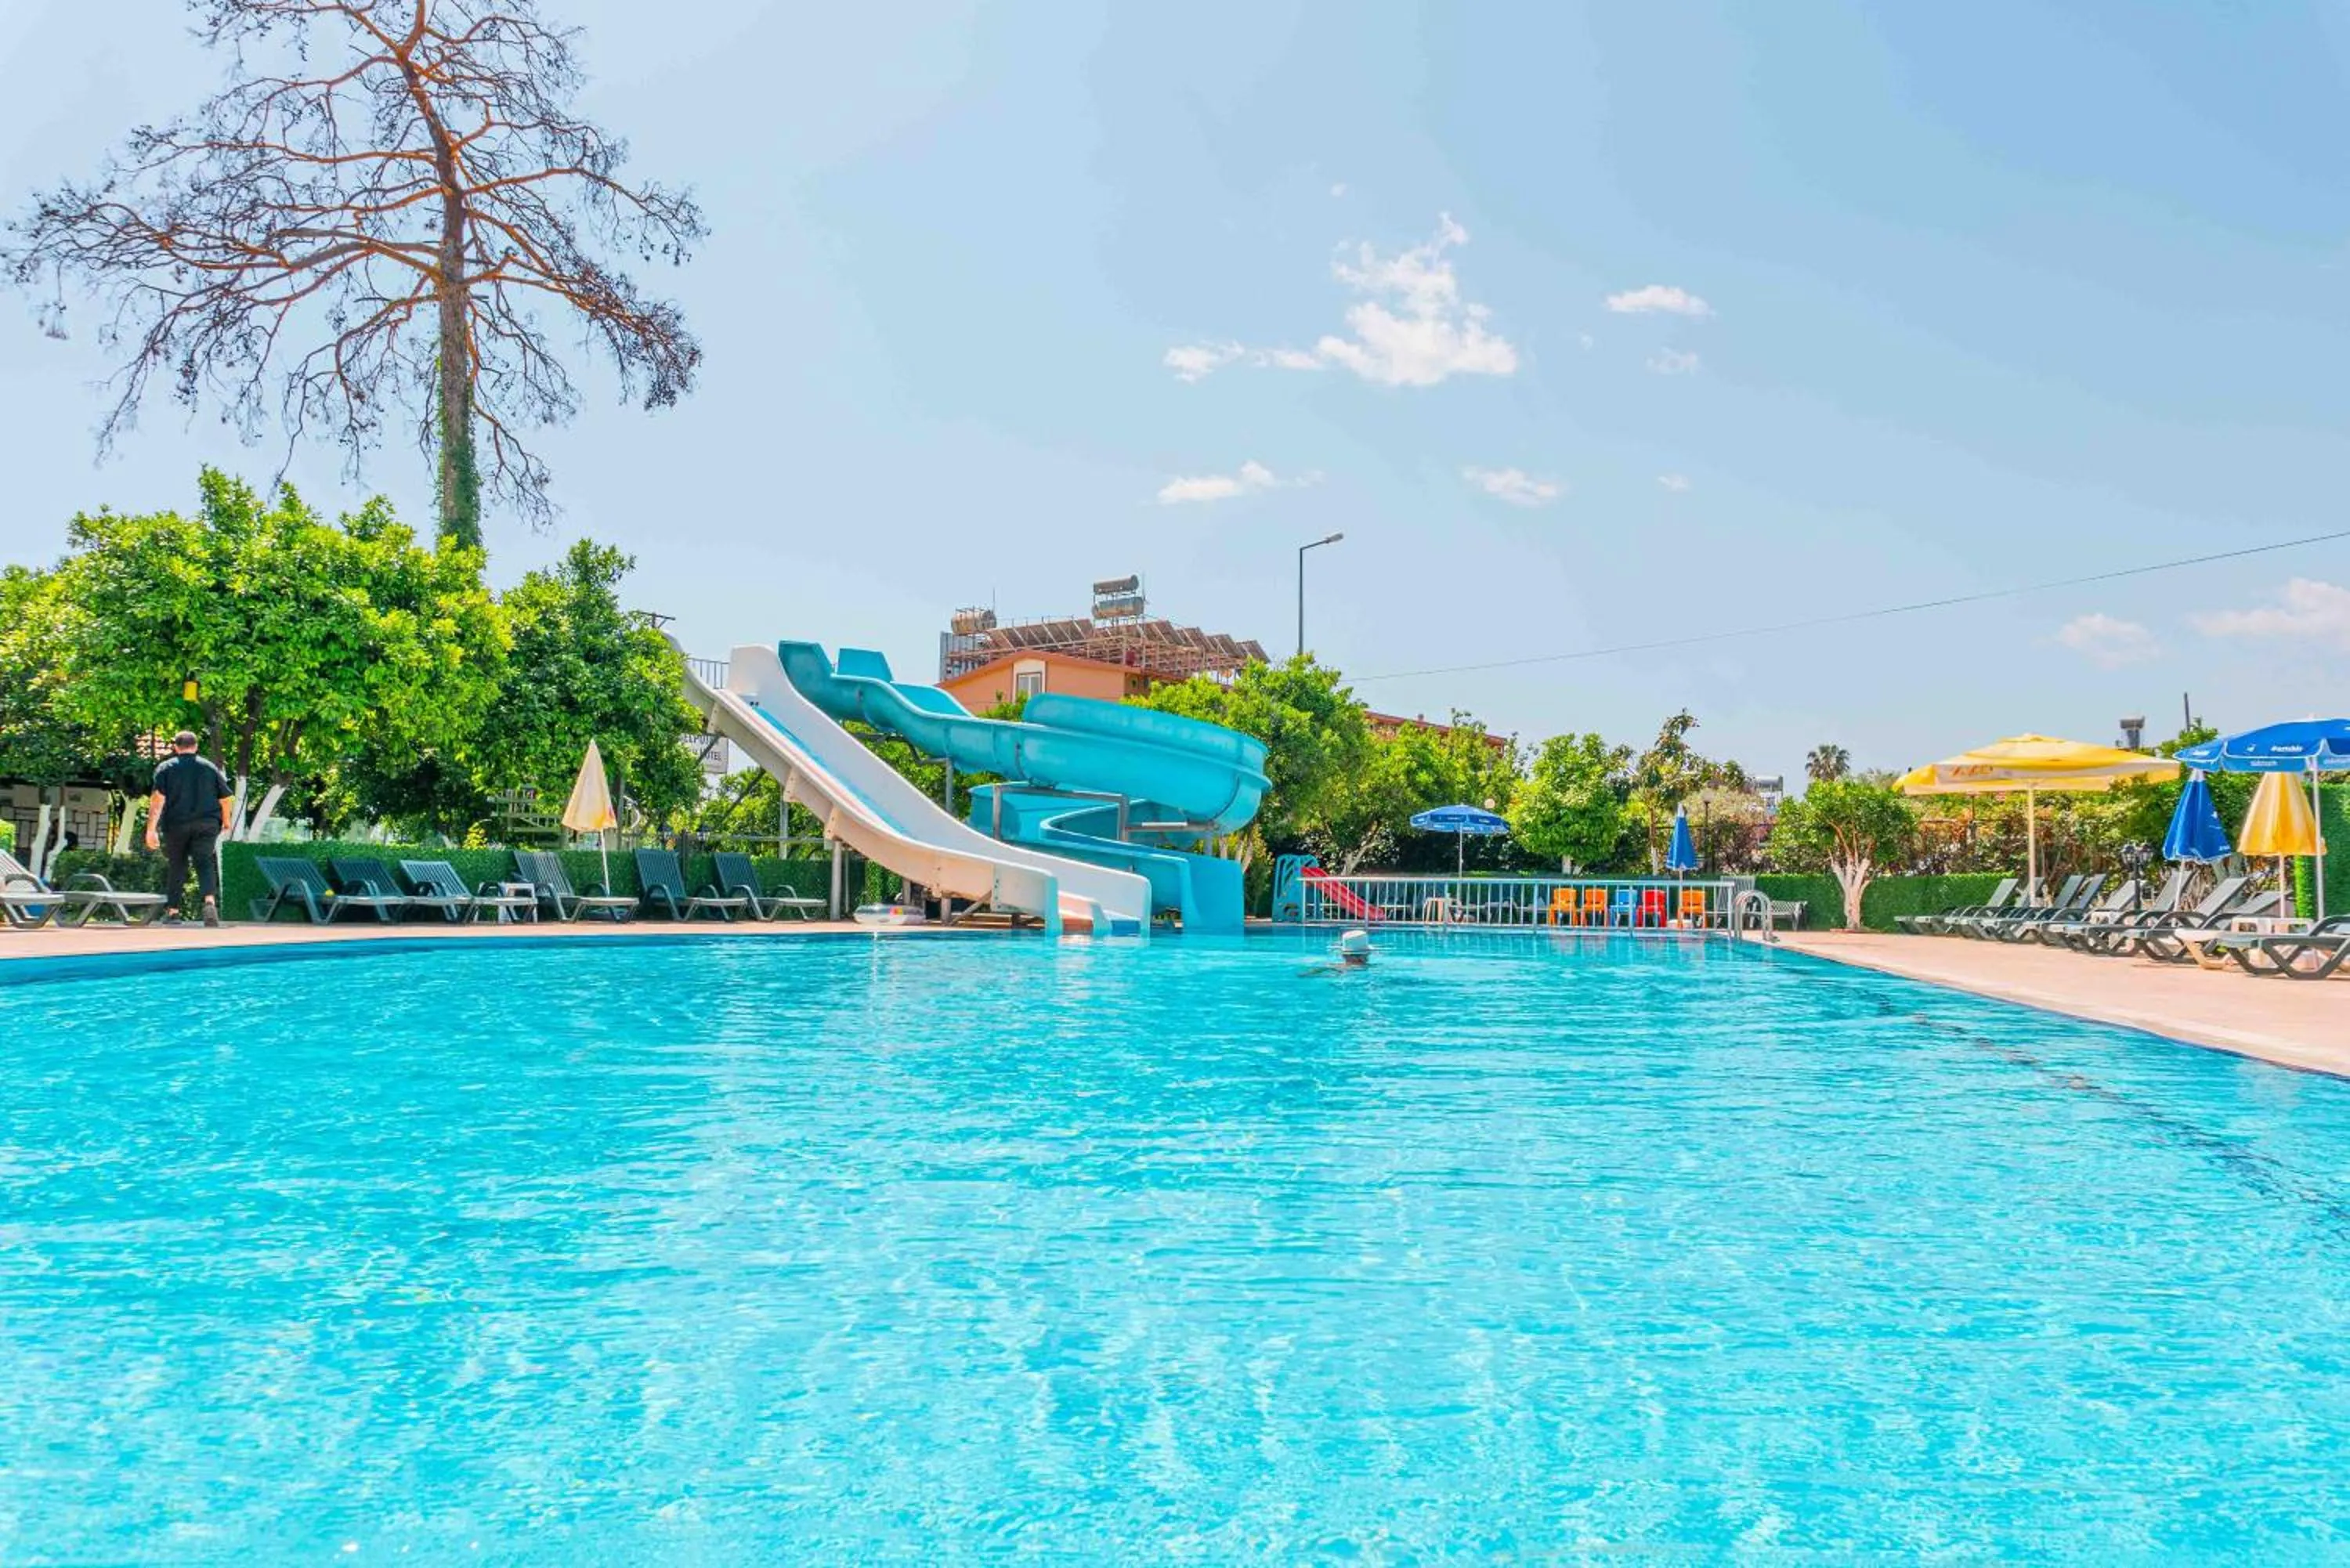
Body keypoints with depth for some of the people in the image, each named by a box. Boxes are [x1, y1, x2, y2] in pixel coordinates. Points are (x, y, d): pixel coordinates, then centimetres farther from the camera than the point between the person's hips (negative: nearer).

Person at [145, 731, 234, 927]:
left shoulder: (166, 768, 4)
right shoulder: (210, 767, 10)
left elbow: (158, 798, -8)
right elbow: (227, 798, 10)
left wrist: (151, 828, -11)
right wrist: (225, 821, 26)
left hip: (176, 824, 0)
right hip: (207, 823, 0)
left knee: (176, 866, 11)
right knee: (205, 862, -4)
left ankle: (172, 911, 15)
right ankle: (210, 901, -28)